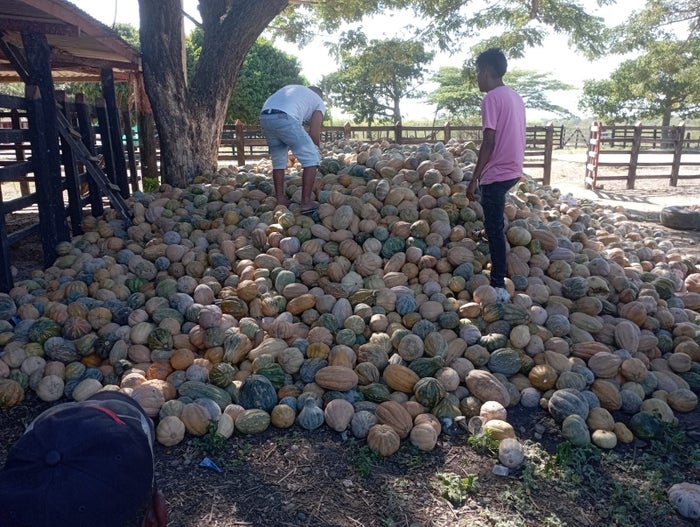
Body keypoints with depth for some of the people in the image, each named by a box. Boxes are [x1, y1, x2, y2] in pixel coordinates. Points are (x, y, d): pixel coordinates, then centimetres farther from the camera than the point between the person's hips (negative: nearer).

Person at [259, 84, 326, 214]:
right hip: (284, 118, -6)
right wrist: (316, 151, 23)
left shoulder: (293, 88, 38)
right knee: (311, 158, 4)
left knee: (278, 160, 22)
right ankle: (306, 202, 1)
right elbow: (314, 133, 8)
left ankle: (280, 200, 23)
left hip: (264, 117, 6)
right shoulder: (319, 102, 22)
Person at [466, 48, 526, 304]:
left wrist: (475, 178, -17)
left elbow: (489, 142, -21)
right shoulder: (515, 96, 13)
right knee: (495, 224, 25)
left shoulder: (492, 98, -15)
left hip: (496, 173, -9)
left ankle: (499, 287, 2)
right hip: (512, 170, 9)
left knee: (495, 229, -3)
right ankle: (496, 272, 39)